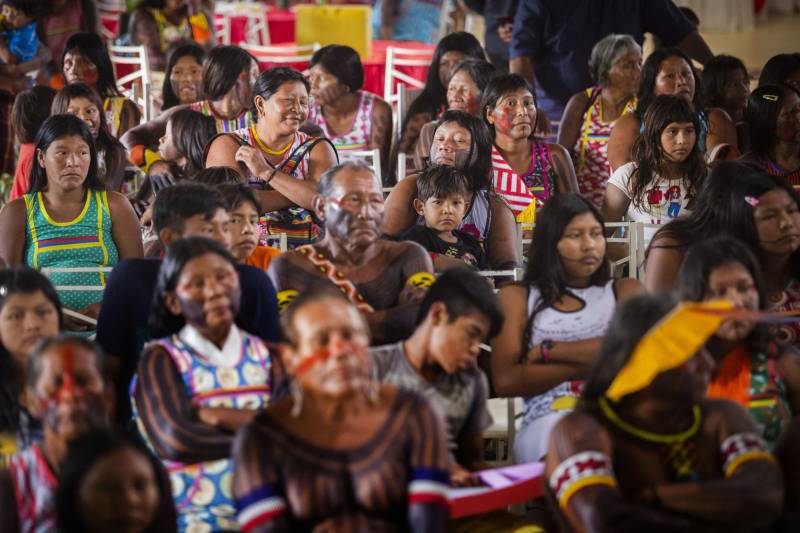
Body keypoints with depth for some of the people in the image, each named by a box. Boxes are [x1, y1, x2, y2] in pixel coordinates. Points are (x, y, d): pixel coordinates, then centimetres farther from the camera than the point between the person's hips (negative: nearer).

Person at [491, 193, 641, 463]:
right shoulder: (517, 297, 19)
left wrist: (548, 352, 1)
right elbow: (505, 381, 4)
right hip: (547, 420, -1)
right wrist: (586, 364, -3)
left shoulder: (624, 291, 22)